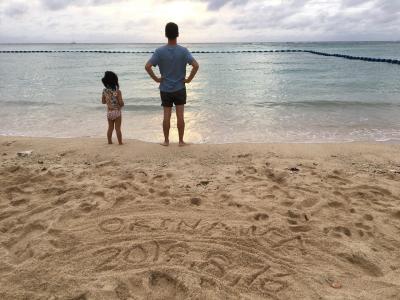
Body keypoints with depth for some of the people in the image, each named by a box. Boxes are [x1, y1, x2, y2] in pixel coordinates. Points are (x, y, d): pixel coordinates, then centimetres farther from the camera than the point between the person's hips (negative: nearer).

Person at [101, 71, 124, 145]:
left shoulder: (104, 91, -4)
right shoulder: (118, 91, -17)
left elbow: (103, 101, 7)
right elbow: (121, 103, -18)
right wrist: (122, 104, 3)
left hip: (109, 112, 4)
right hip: (117, 112, -4)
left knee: (110, 128, 16)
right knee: (118, 128, 3)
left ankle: (109, 141, 23)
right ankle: (120, 142, 10)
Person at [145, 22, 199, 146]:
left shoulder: (159, 51, -7)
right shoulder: (183, 51, -8)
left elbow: (147, 66, -14)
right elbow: (196, 65, -17)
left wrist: (156, 79, -3)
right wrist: (189, 79, -6)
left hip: (165, 89, 1)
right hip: (180, 88, -1)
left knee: (166, 116, 8)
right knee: (180, 116, 5)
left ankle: (166, 140, 17)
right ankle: (181, 141, 12)